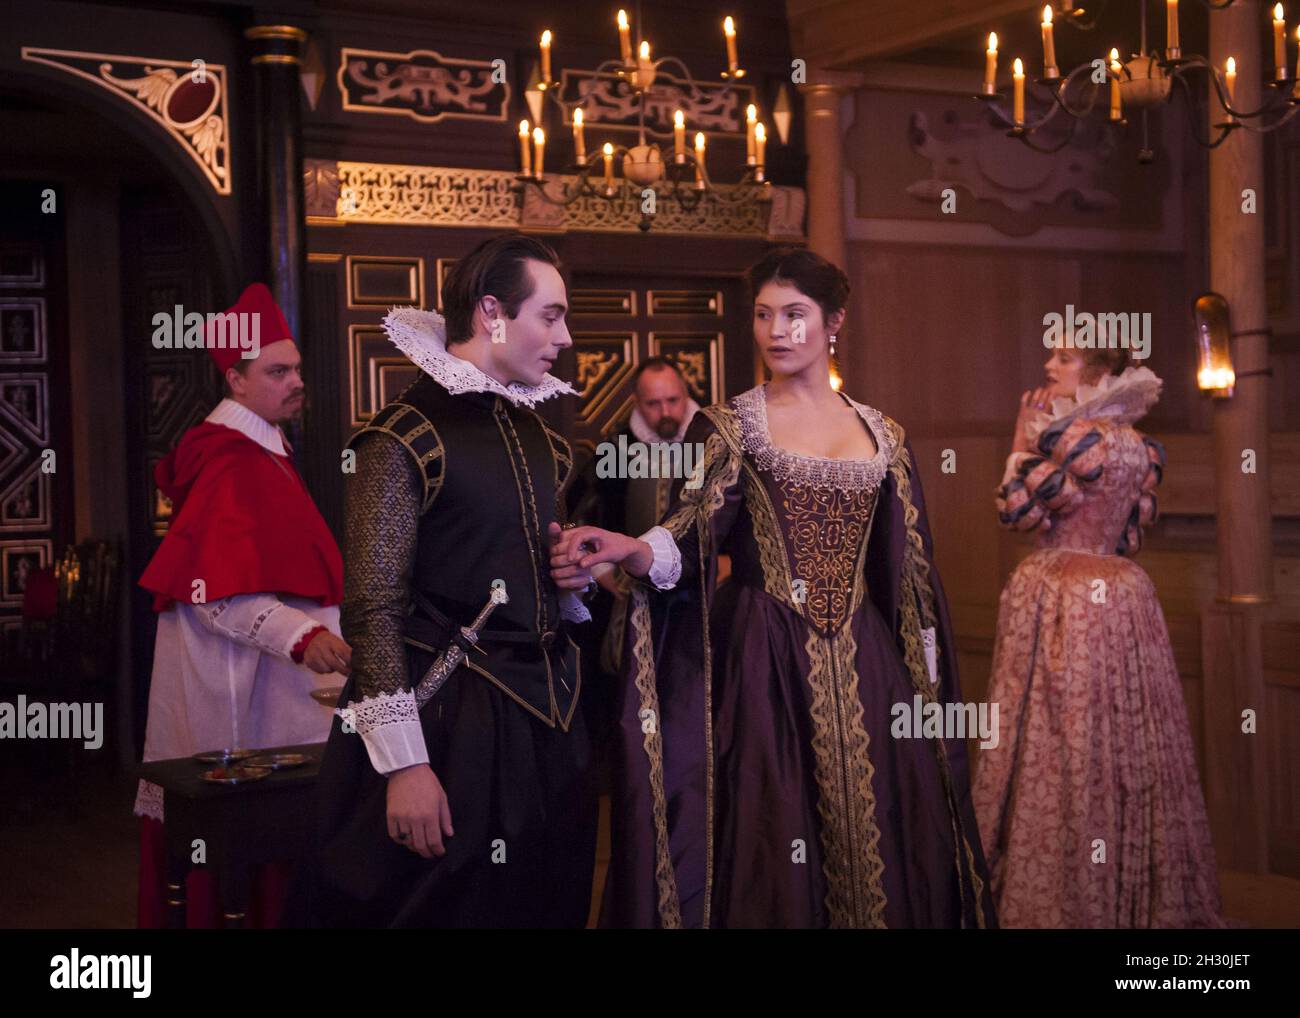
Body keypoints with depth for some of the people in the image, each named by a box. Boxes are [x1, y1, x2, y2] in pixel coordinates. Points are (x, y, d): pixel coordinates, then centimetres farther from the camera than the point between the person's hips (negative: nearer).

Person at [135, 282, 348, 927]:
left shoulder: (259, 449, 16)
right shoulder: (233, 461, -16)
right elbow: (219, 593, -23)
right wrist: (301, 636, -32)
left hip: (270, 664, 10)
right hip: (241, 678, -10)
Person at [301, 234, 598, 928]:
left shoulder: (541, 436, 13)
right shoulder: (407, 435, -11)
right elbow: (374, 608, -16)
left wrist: (573, 581, 4)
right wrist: (403, 761, -20)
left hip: (545, 715, 7)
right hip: (447, 719, -7)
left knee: (543, 903, 13)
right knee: (443, 905, 2)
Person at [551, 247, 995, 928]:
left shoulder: (882, 435, 11)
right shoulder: (726, 428, 1)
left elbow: (910, 571, 12)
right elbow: (690, 544, -14)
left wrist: (927, 682, 8)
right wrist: (627, 549, -34)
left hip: (866, 665, 3)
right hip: (767, 663, -3)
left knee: (882, 846, 4)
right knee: (774, 851, -3)